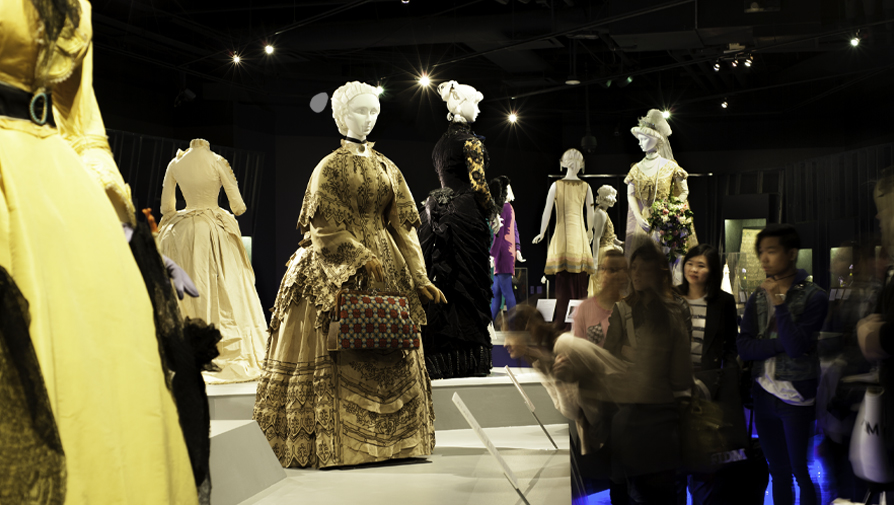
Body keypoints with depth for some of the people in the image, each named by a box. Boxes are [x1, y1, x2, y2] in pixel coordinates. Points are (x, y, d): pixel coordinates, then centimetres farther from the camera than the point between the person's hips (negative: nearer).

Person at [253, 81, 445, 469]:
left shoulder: (387, 169, 15)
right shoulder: (330, 167, 0)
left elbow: (402, 225, 11)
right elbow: (326, 227, -8)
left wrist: (419, 278, 3)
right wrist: (362, 258, -18)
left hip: (386, 267, 6)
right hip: (337, 272, -5)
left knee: (392, 356, 5)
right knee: (337, 356, -8)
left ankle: (393, 440, 13)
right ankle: (331, 445, -4)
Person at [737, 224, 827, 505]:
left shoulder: (812, 296, -7)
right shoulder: (757, 297, 7)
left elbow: (797, 347, -18)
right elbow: (743, 347, -4)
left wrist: (779, 302, -20)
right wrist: (782, 344, -15)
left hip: (796, 396, -5)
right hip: (764, 394, 5)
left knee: (802, 473, 2)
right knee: (778, 474, 13)